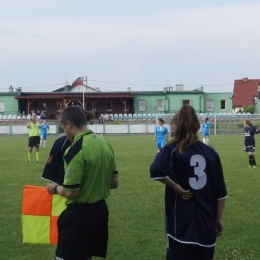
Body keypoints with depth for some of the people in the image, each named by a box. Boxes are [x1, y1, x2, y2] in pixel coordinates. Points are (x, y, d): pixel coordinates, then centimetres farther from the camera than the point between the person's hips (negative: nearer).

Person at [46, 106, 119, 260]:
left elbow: (71, 193, -20)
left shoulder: (76, 150, -20)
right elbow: (114, 183, 11)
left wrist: (55, 188, -1)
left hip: (80, 214, -8)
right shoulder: (105, 144, 4)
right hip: (100, 210, 8)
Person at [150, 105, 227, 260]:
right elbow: (221, 192, 6)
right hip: (206, 223, 4)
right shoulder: (211, 153, 5)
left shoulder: (172, 150, -6)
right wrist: (219, 219, 14)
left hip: (182, 222, -3)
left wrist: (177, 188, -14)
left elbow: (156, 171, -27)